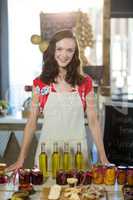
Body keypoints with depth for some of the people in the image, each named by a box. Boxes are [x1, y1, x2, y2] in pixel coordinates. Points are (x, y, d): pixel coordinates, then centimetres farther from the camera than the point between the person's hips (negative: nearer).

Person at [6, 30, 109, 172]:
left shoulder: (85, 82, -1)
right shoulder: (40, 83, -1)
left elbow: (93, 121, 2)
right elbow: (31, 123, 3)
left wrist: (103, 158, -2)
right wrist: (21, 159, -1)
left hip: (77, 151, 0)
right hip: (47, 151, 0)